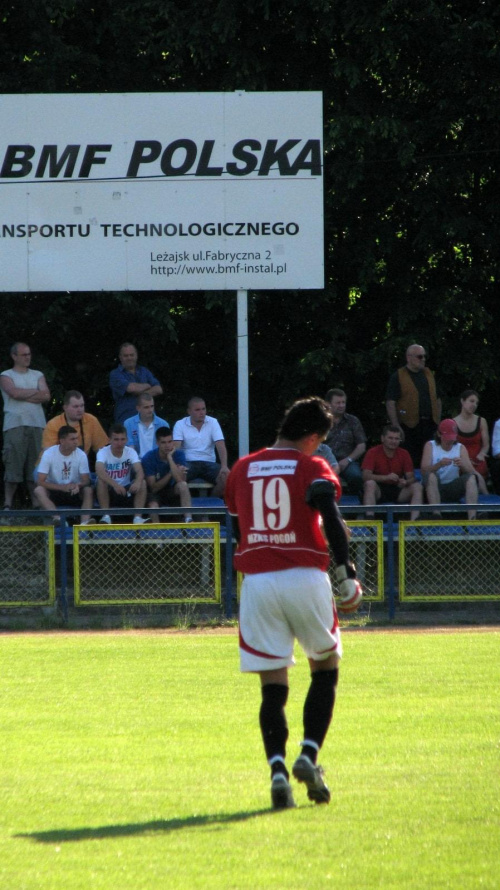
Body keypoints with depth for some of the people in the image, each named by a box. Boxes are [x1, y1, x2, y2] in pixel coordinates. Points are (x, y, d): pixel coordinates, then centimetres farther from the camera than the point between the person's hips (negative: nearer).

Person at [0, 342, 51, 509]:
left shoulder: (37, 376, 20)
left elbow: (46, 396, 5)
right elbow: (15, 393, -10)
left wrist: (24, 395, -3)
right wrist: (36, 392, 1)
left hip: (37, 425, 4)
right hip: (15, 425, -4)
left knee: (36, 466, 0)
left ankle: (36, 503, 1)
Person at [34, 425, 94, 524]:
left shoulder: (81, 455, -8)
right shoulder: (49, 454, -13)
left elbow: (86, 481, -8)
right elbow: (41, 482, -17)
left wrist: (78, 486, -33)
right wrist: (62, 487, -30)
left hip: (74, 492, 1)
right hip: (54, 490, -1)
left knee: (89, 490, -29)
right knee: (39, 490, -32)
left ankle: (85, 521, -48)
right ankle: (58, 519, -51)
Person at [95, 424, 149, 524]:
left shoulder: (131, 452, -6)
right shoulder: (103, 452, -14)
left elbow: (139, 471, -22)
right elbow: (99, 471, -35)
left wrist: (138, 482, -47)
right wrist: (115, 484, -51)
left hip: (127, 491, 2)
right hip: (108, 492, -2)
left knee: (142, 483, -24)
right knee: (101, 481, -33)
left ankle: (138, 517, -28)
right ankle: (106, 516, -29)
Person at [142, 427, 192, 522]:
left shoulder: (179, 454, -10)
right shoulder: (149, 458, -14)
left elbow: (180, 480, -25)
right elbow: (154, 488, -15)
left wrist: (170, 457, -25)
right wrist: (170, 474, -20)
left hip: (172, 492, 2)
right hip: (156, 493, -2)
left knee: (183, 485, -31)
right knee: (153, 506, -36)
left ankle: (188, 520, -35)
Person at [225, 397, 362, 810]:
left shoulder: (242, 469, 13)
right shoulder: (312, 467, -2)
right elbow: (331, 518, -18)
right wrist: (347, 574, -20)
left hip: (256, 582, 3)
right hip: (305, 575, -3)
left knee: (273, 685, 3)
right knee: (326, 668, 15)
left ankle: (277, 768, -14)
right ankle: (309, 754, -1)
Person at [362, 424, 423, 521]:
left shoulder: (404, 454, 4)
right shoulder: (373, 453, -5)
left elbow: (411, 478, 2)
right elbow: (366, 476, -17)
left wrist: (405, 482, -24)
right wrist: (386, 477, -30)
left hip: (397, 490, 3)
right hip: (379, 490, -3)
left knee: (417, 487, -21)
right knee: (370, 484, -35)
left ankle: (414, 519, -39)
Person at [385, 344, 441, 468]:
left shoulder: (428, 374, 15)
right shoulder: (398, 377, -2)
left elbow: (437, 399, 21)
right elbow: (390, 403, -7)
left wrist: (438, 421, 11)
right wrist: (396, 427, -15)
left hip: (429, 425, 5)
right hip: (410, 425, -5)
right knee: (412, 462, -4)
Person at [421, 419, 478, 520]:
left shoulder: (460, 448, 7)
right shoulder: (430, 446, 1)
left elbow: (471, 472, -5)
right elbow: (424, 471, -13)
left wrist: (463, 465, -28)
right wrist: (439, 464, -32)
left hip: (453, 489, 2)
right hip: (435, 488, -2)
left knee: (471, 478, -23)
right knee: (431, 476, -33)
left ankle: (472, 517, -39)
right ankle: (436, 515, -46)